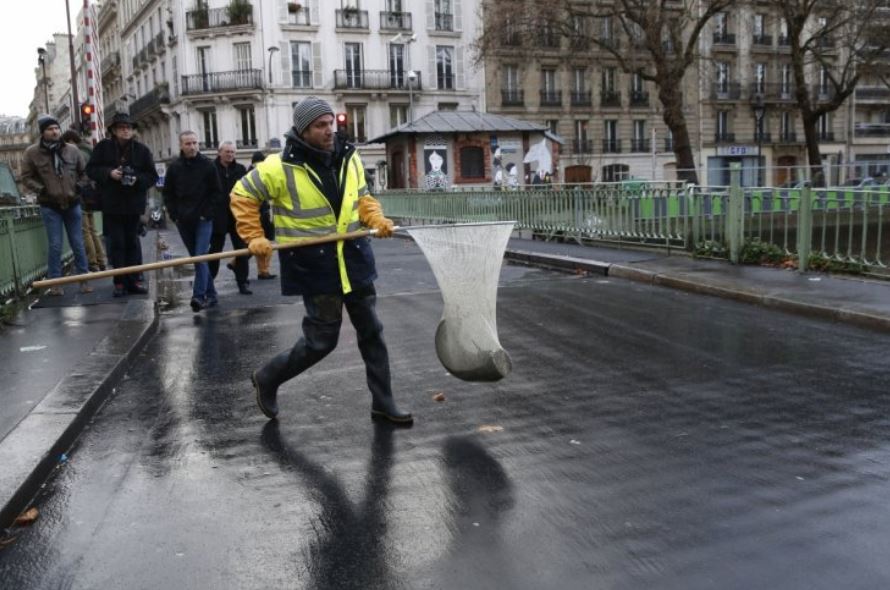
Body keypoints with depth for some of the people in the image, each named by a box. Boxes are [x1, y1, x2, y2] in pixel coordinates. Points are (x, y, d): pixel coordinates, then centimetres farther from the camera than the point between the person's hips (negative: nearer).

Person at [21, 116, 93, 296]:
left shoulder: (72, 150, 2)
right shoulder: (32, 152, -3)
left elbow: (85, 171, 13)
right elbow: (26, 178, 1)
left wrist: (80, 186, -2)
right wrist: (42, 190, -12)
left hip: (72, 204, 2)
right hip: (49, 206, -2)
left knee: (78, 244, 6)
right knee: (55, 245, -2)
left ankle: (84, 279, 14)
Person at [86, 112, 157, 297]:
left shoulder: (142, 149, 2)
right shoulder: (102, 147, 1)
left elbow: (152, 176, 2)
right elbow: (91, 170, 3)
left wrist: (137, 180, -16)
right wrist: (109, 173, -14)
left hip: (134, 204, 1)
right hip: (111, 205, -1)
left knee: (132, 242, 8)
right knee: (116, 243, 1)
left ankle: (135, 280, 13)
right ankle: (120, 282, 6)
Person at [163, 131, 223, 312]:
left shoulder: (207, 165, -3)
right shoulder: (174, 167, 6)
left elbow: (217, 193, -1)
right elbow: (168, 194, 13)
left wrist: (207, 214, -8)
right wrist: (174, 215, 2)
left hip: (203, 220, -4)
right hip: (183, 222, 4)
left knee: (200, 257, -14)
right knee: (197, 259, 9)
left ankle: (199, 296, -16)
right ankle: (210, 295, 17)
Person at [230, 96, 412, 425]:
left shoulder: (349, 158, 2)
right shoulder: (280, 167, -14)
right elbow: (242, 195, -2)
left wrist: (377, 220, -4)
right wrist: (254, 238, -8)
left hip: (353, 258, 6)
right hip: (313, 264, -6)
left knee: (371, 332, 10)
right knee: (322, 340, 0)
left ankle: (383, 404, 23)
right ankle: (267, 379, 26)